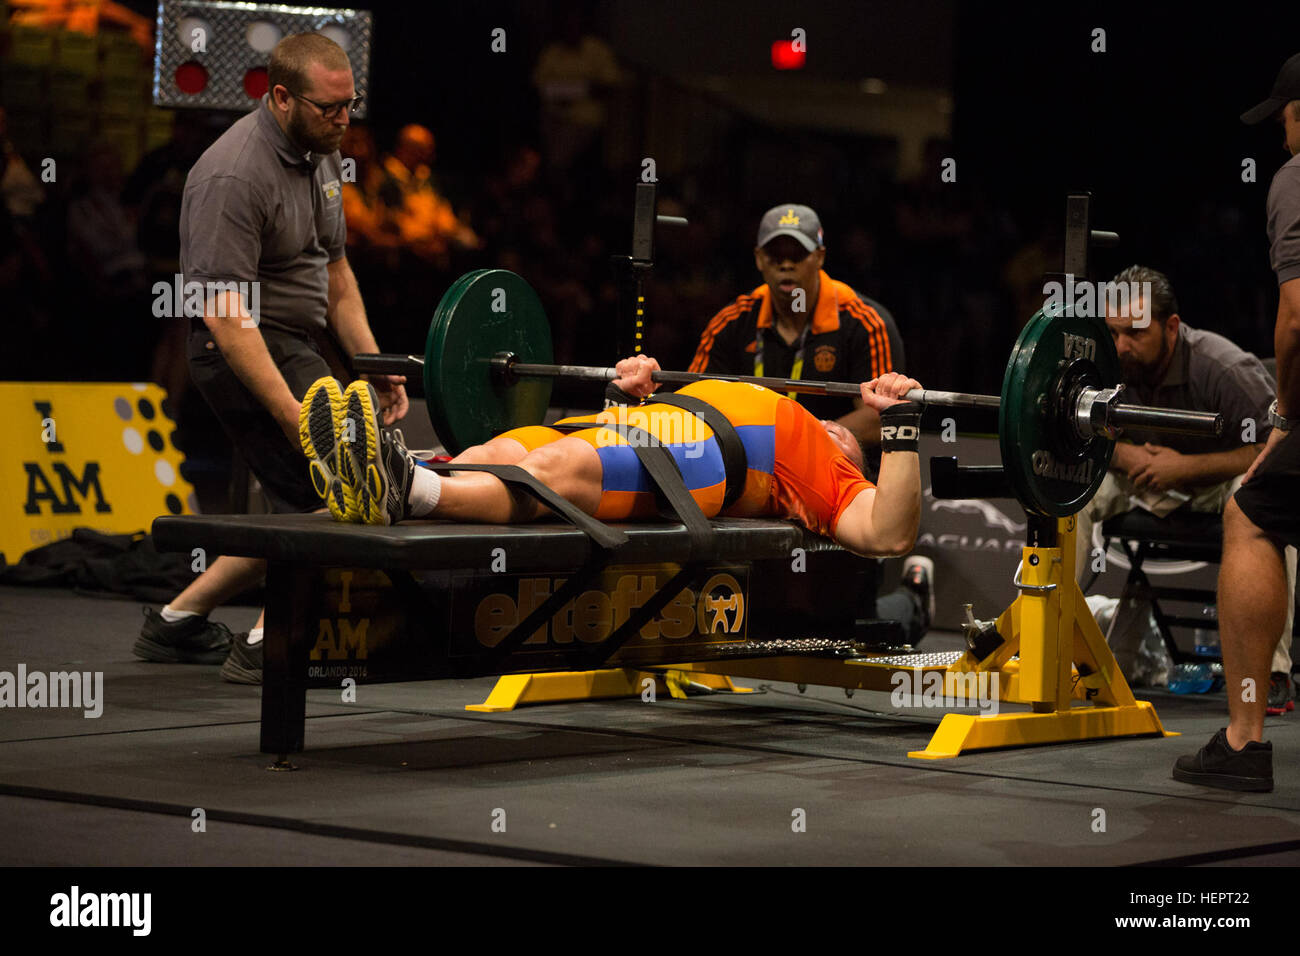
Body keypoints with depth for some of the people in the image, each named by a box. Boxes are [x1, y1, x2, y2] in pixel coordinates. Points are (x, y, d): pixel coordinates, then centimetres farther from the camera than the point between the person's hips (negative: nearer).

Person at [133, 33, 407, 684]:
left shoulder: (320, 154, 10)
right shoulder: (233, 178, -21)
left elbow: (334, 271, 21)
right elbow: (226, 314, -26)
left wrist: (373, 364, 13)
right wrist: (293, 414, -31)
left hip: (292, 346, 10)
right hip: (244, 354, -10)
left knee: (306, 509, 11)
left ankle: (178, 621, 21)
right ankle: (270, 646, -12)